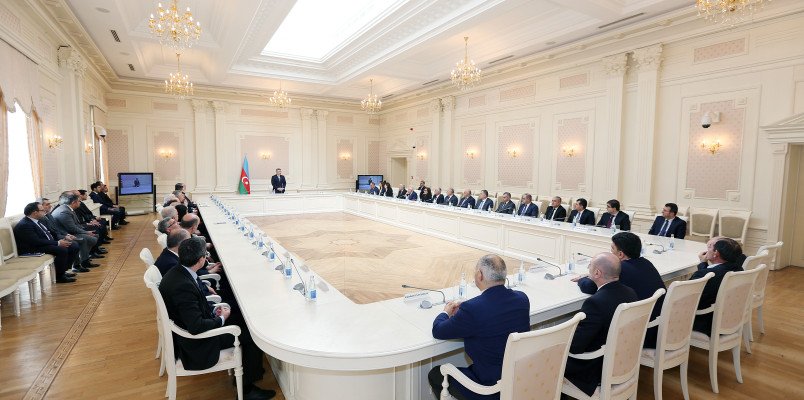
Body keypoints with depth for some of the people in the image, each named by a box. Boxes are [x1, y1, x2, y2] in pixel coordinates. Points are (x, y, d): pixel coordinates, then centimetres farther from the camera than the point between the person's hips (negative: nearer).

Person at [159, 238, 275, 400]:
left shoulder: (176, 272, -4)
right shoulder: (184, 286, -34)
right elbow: (196, 327, -34)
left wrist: (213, 311, -1)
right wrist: (222, 318, -18)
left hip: (187, 327, 9)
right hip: (196, 344, -9)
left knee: (241, 318, 14)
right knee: (252, 332, -4)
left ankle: (248, 370, 26)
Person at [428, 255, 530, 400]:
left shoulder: (472, 309, -28)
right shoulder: (522, 299, -8)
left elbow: (438, 332, -12)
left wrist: (446, 312, 9)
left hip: (491, 388, -7)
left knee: (435, 375, 14)